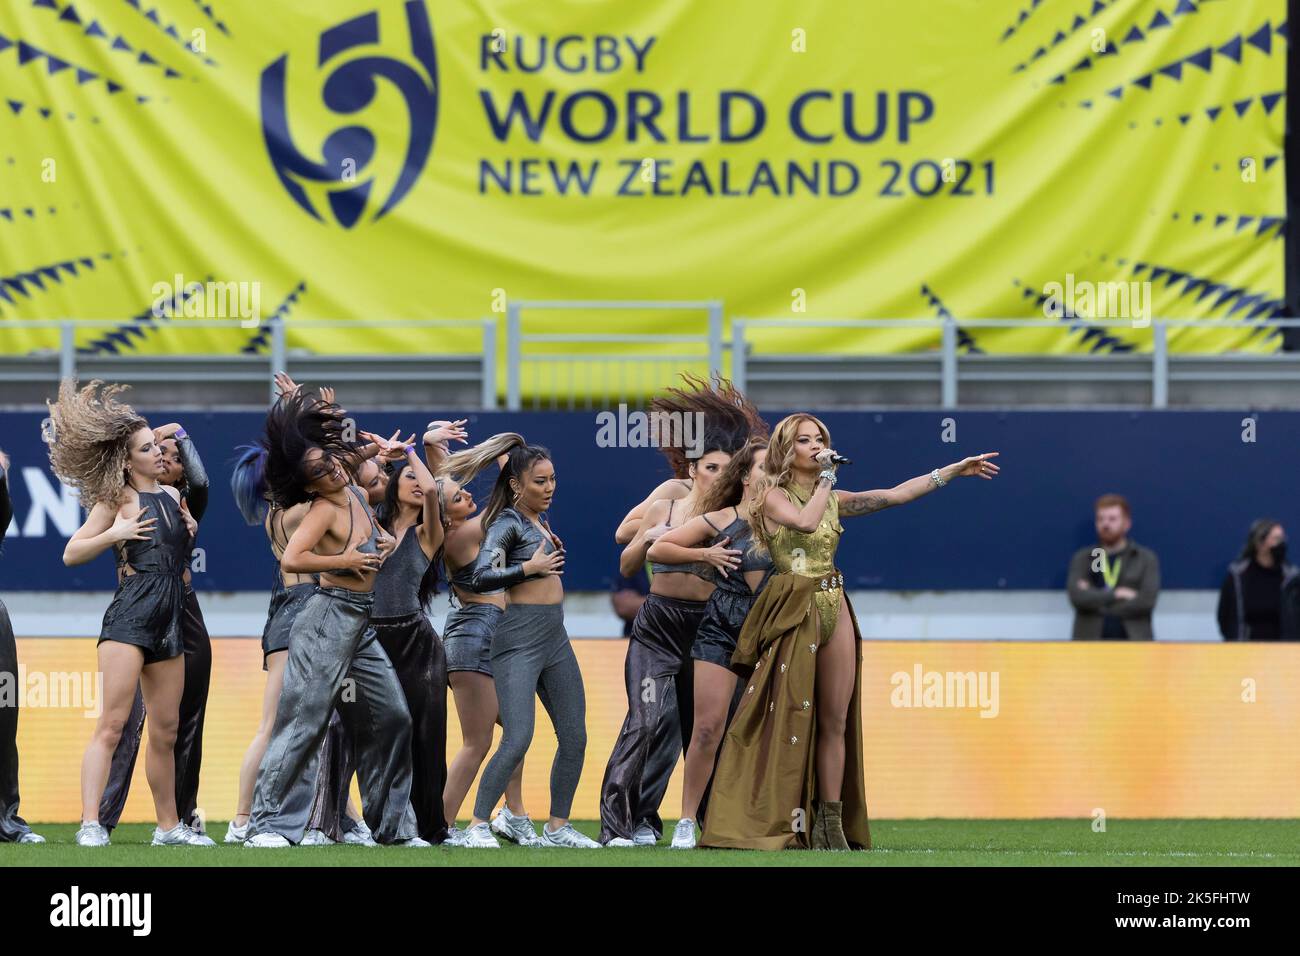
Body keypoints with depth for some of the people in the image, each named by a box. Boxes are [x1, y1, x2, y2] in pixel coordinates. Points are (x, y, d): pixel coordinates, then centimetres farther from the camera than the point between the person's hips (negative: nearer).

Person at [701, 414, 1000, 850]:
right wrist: (827, 477, -10)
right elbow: (806, 521, -22)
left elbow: (894, 495, 12)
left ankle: (831, 825, 5)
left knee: (835, 722, 3)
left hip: (833, 609, 6)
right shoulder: (774, 496, -2)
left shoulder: (833, 499, 15)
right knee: (791, 716, -10)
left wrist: (955, 470, 10)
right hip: (792, 612, -6)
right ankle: (780, 825, -9)